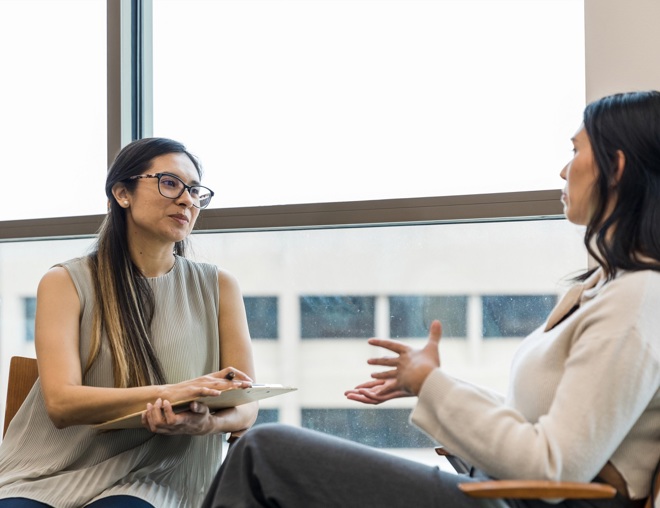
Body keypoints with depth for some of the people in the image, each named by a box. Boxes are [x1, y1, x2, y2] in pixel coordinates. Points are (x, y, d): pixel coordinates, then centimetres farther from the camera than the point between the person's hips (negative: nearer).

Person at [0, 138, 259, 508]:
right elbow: (61, 402, -9)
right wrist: (169, 392, -25)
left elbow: (245, 408, 5)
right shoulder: (67, 283, 3)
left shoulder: (218, 288, 9)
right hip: (49, 474, 0)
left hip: (151, 478, 0)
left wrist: (209, 422, -20)